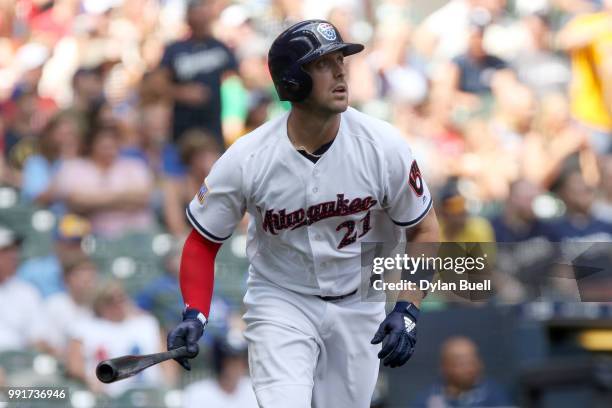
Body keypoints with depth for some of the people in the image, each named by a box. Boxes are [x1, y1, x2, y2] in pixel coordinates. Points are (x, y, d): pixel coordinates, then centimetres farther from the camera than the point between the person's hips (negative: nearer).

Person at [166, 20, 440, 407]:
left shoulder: (384, 146, -16)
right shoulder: (246, 159, -18)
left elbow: (424, 231, -5)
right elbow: (203, 241, -6)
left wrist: (407, 311, -16)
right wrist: (195, 315, -21)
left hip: (360, 304, 2)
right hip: (280, 301, -2)